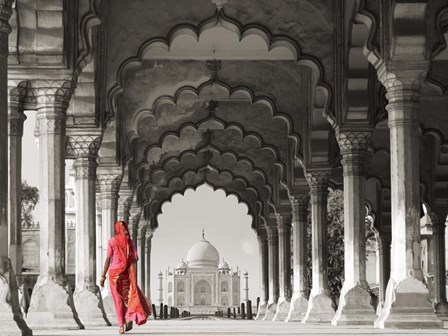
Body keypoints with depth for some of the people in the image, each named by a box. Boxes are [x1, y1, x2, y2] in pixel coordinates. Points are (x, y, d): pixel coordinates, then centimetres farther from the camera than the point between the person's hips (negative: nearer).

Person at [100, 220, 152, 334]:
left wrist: (103, 275, -3)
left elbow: (108, 259, -6)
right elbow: (136, 258, 0)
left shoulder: (112, 242, -3)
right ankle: (129, 317, -11)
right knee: (131, 295, 13)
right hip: (127, 273, 1)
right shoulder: (130, 242, 2)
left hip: (114, 272, -1)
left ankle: (121, 325, 1)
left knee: (118, 300, 5)